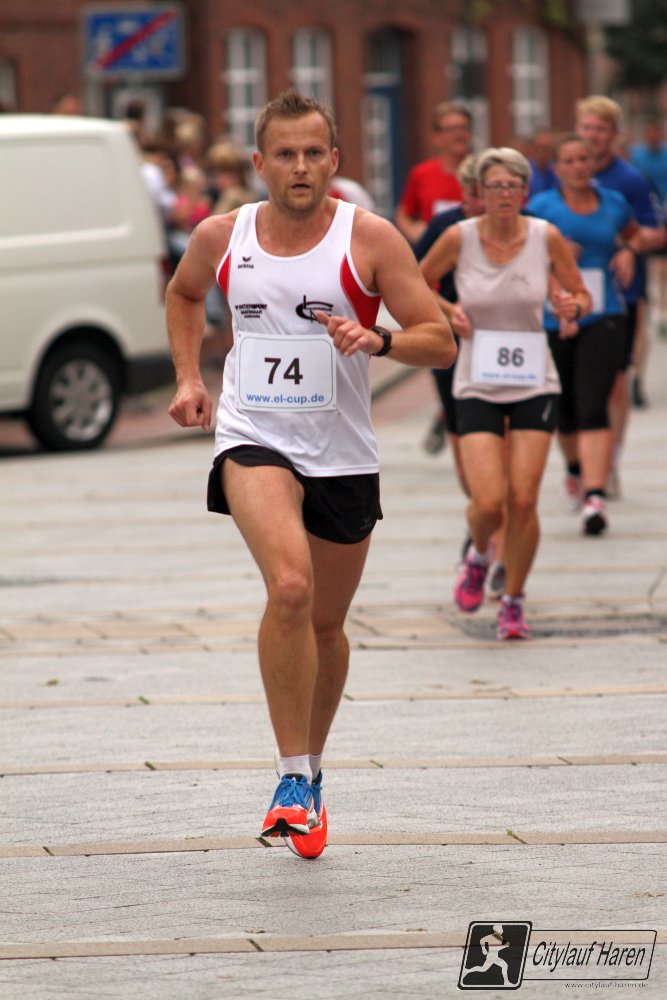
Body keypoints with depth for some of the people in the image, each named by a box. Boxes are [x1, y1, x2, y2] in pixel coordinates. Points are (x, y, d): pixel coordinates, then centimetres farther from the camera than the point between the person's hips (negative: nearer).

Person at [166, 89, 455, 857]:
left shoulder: (370, 238, -6)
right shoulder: (221, 237, 0)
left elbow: (440, 340, -6)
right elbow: (183, 293, 24)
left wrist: (377, 340, -25)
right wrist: (187, 376, 13)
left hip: (342, 454, 1)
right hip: (253, 440, -1)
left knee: (325, 623, 14)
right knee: (289, 588, -26)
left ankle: (311, 767, 38)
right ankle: (292, 776, -19)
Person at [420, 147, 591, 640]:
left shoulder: (546, 237, -4)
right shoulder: (459, 238, -7)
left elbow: (582, 295, 8)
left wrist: (574, 306, -15)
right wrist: (447, 311, -11)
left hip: (535, 383, 1)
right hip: (478, 386, -1)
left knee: (523, 501, -4)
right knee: (489, 502, -12)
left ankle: (513, 603, 16)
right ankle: (479, 556, 24)